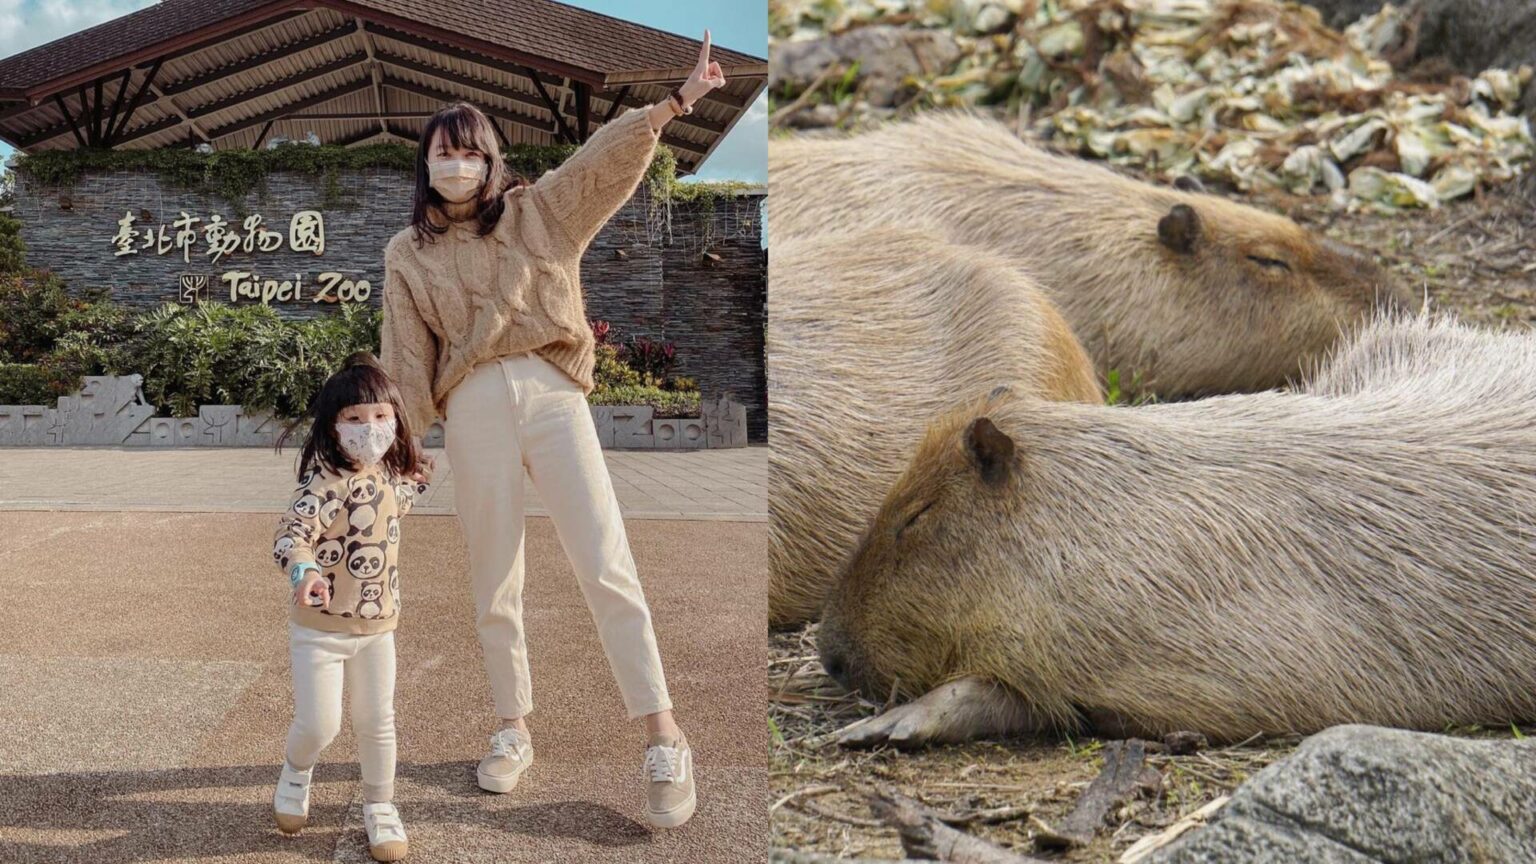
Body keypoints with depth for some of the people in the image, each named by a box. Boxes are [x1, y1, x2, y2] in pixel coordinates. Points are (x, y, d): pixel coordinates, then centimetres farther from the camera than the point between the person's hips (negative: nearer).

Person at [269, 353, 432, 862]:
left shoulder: (394, 479, 1)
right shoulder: (327, 484, -22)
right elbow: (291, 534, -38)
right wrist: (304, 570, -52)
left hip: (377, 628, 6)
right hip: (320, 629, -5)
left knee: (377, 723, 12)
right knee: (319, 724, -1)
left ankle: (380, 807, 30)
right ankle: (296, 773, 33)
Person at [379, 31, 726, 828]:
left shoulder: (536, 211, 12)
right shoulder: (407, 253, 15)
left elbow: (605, 159, 0)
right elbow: (405, 361, 11)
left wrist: (677, 99, -11)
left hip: (551, 394, -1)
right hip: (473, 411, 2)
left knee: (606, 565, -10)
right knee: (495, 583, 8)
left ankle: (663, 742, -8)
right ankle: (513, 732, 23)